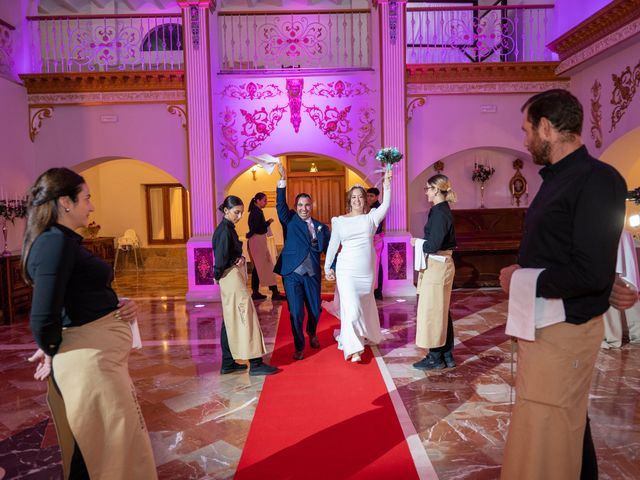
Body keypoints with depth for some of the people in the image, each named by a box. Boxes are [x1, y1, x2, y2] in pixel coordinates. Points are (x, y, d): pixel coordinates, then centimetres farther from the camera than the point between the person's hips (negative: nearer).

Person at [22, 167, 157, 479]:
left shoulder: (62, 240, 12)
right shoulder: (56, 241, -19)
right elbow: (43, 316, -25)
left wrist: (120, 307, -1)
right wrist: (52, 353, -6)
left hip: (96, 354, 10)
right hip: (92, 359, -10)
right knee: (115, 448, 5)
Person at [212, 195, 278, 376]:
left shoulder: (227, 228, 14)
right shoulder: (225, 230, -16)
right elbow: (221, 257, -20)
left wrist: (240, 259, 1)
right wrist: (218, 275, -6)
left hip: (233, 277, 10)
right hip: (232, 276, -10)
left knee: (231, 320, 13)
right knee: (246, 316, -7)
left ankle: (228, 363, 20)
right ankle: (255, 363, -3)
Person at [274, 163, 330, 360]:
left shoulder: (320, 226, 9)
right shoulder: (290, 220, 3)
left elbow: (328, 248, 9)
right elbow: (280, 204, -12)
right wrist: (282, 180, -23)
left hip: (312, 274, 3)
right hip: (292, 273, -2)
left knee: (315, 309, 13)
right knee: (296, 312, -2)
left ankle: (311, 334, 45)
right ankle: (299, 346, 17)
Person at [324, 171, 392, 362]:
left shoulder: (371, 217, 1)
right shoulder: (339, 221, 1)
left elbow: (385, 205, -16)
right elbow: (333, 245, 6)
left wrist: (387, 184, -26)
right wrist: (327, 267, 7)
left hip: (367, 270, 2)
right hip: (347, 270, -2)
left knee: (365, 306, 18)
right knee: (351, 308, -11)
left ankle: (363, 337, 42)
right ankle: (353, 349, -2)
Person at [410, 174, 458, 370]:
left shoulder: (439, 212, -18)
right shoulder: (443, 210, 12)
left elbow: (434, 245, -22)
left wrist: (417, 242, -6)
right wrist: (421, 242, 8)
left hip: (437, 266, -10)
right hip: (441, 265, 10)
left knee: (432, 310, 0)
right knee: (442, 310, 16)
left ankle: (435, 357, 13)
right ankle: (446, 355, 26)